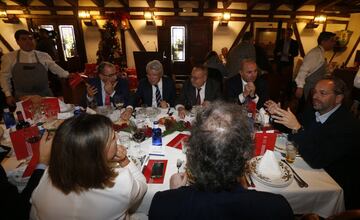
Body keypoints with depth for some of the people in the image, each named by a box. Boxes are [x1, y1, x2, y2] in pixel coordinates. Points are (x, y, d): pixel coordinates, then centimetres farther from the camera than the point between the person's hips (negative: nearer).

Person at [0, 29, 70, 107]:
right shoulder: (9, 57, 1)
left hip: (45, 95, 1)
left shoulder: (44, 56, 2)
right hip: (23, 98, 0)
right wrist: (8, 95, 3)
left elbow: (56, 69, 12)